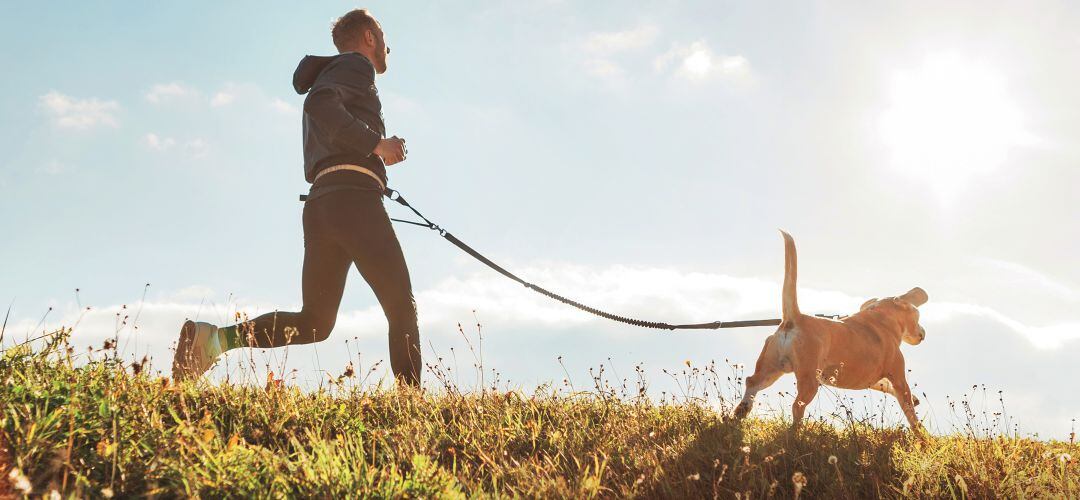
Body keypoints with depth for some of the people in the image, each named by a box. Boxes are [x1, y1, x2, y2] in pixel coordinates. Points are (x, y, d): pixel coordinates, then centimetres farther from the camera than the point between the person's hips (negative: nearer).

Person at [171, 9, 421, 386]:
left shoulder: (329, 76, 34)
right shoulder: (355, 65, 6)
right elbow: (319, 104, -16)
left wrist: (377, 155, 24)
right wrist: (375, 143, -15)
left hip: (319, 205, 8)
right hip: (353, 197, -8)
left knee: (314, 323, 3)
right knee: (401, 307, -7)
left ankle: (214, 337, -10)